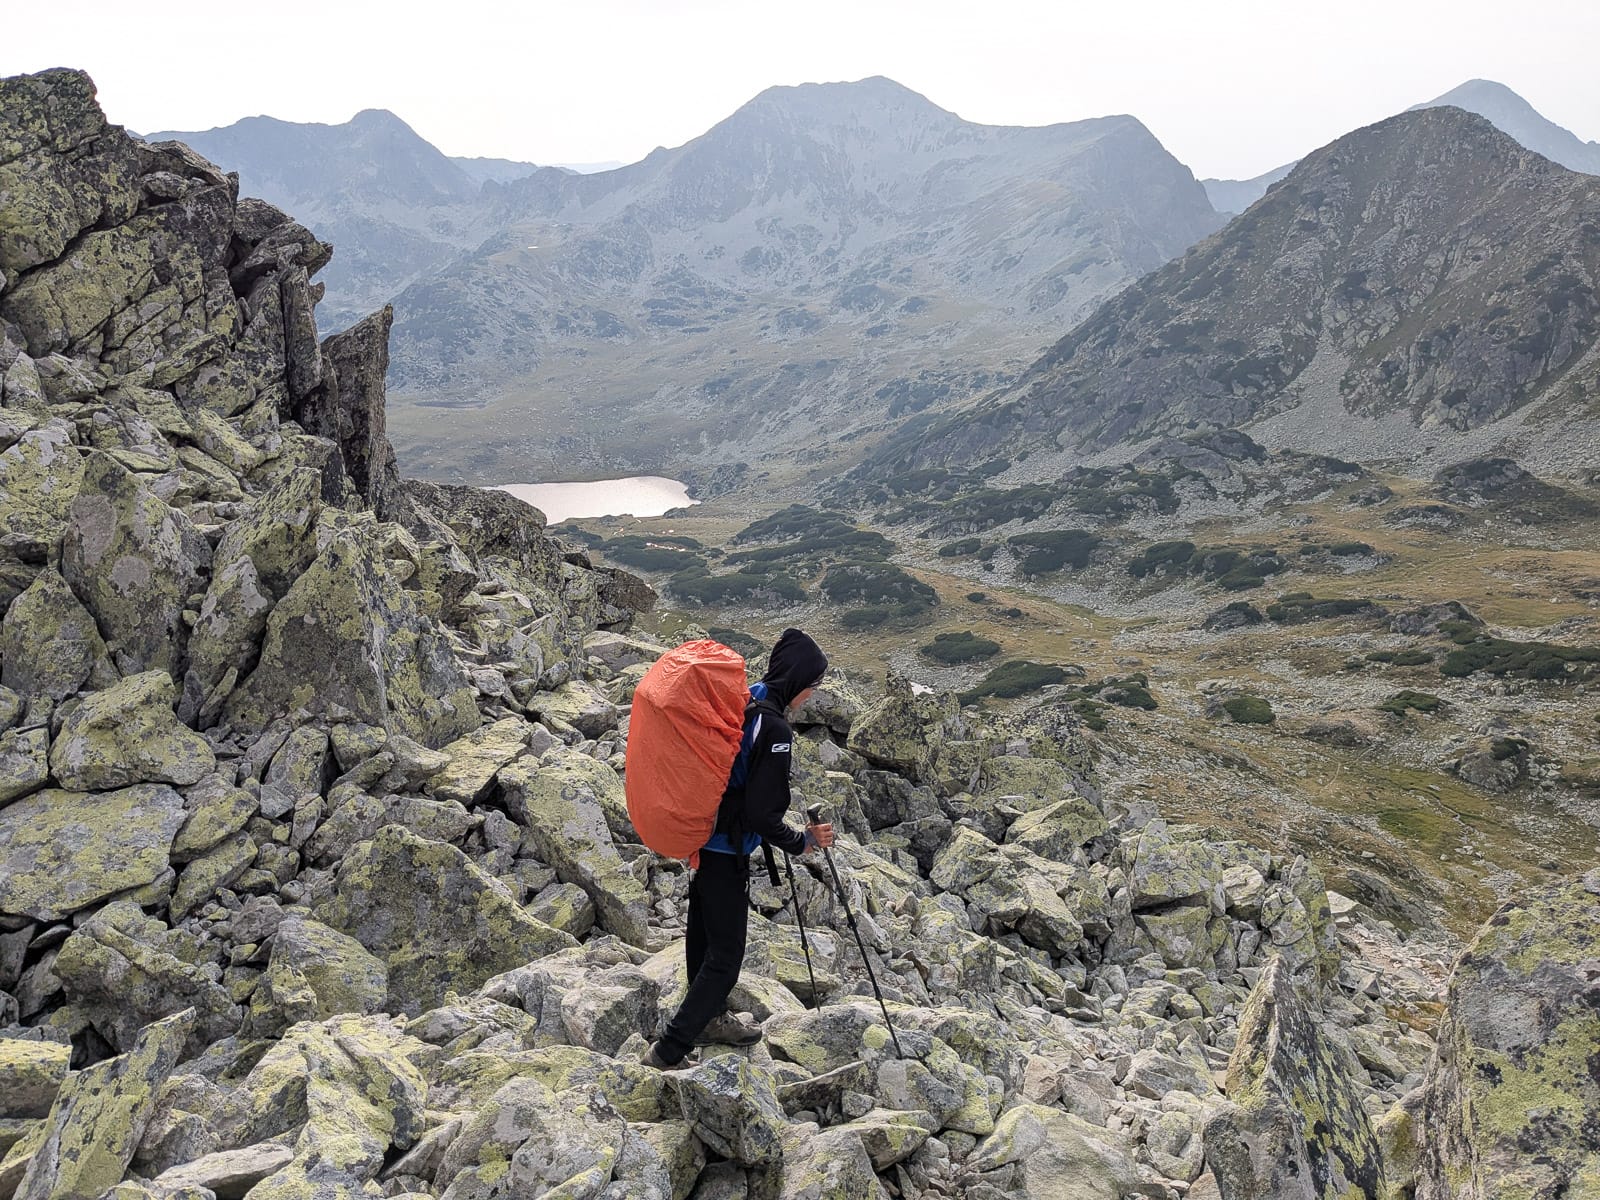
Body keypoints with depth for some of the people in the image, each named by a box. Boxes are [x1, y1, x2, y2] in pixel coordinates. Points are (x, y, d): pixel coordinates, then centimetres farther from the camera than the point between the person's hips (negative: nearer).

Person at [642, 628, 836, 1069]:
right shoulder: (773, 727, -24)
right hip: (725, 853, -9)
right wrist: (803, 841, -9)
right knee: (725, 957, 1)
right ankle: (667, 1054, 2)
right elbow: (761, 815, -24)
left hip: (699, 840, 9)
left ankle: (709, 1019, 43)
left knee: (705, 938, 24)